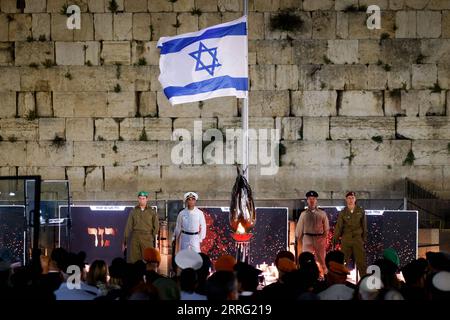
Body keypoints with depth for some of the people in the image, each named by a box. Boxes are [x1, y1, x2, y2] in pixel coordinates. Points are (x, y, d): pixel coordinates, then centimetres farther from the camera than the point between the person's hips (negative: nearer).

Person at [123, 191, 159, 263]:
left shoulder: (152, 211, 6)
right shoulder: (134, 211, 9)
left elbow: (156, 226, 9)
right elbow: (128, 226, 8)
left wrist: (153, 237, 2)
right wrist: (125, 240, 5)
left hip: (147, 238, -2)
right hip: (135, 238, 2)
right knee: (133, 260, -2)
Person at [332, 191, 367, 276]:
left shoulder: (360, 211, 5)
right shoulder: (343, 213, 3)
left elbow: (364, 226, 9)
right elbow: (338, 226, 0)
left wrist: (364, 239, 7)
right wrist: (335, 239, -7)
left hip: (358, 239, 0)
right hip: (346, 240, 0)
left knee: (361, 261, -3)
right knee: (344, 261, 3)